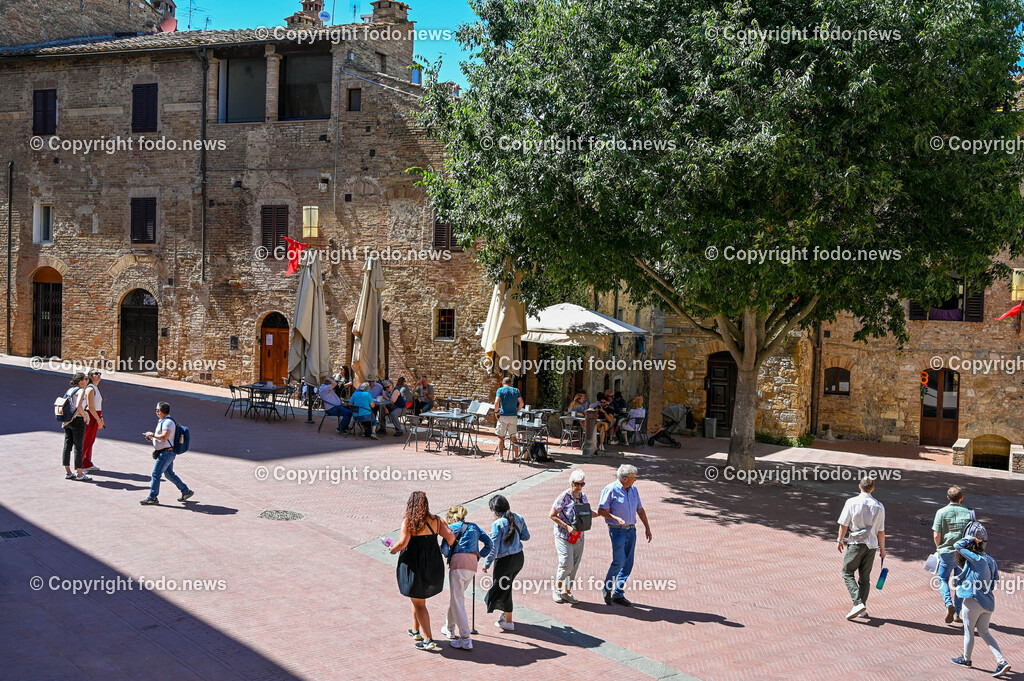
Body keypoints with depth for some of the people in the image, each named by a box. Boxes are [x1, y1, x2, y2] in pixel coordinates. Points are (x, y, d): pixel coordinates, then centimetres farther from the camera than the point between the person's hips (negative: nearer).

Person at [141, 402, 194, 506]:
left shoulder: (168, 422, -18)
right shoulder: (162, 421, 15)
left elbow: (164, 437, -29)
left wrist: (152, 434, -16)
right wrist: (152, 438, 11)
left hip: (166, 453, -10)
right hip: (166, 453, 10)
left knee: (156, 474, -6)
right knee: (170, 475, 15)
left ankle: (152, 498, 0)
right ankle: (186, 491, 20)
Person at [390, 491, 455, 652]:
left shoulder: (408, 521, -11)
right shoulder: (435, 520, 1)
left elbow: (403, 543, -21)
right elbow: (450, 537, -6)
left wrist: (392, 549, -1)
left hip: (413, 565, -5)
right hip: (432, 565, 5)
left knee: (419, 604, 5)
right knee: (418, 598, 26)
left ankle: (428, 640, 1)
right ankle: (416, 630, 37)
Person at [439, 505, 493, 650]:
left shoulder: (452, 527, 12)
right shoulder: (474, 527, 26)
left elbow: (444, 548, 2)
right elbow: (489, 544, 20)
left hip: (458, 562, -6)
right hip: (473, 564, 6)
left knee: (457, 600, -4)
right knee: (455, 596, 24)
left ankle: (465, 639, -11)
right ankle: (449, 628, 37)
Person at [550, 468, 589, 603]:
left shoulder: (583, 497, 4)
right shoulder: (564, 497, -14)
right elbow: (552, 516, -10)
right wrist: (567, 527, -17)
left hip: (579, 537, 6)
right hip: (563, 536, -6)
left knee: (574, 566, 8)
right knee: (567, 564, -11)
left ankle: (567, 592, 22)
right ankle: (557, 589, 11)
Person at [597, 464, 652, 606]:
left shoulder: (633, 489, 8)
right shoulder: (610, 490, -12)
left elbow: (640, 509, 16)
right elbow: (601, 510, -10)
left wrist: (647, 527, 13)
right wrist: (616, 518, -22)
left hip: (631, 530, 6)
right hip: (617, 530, -6)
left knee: (628, 563, 6)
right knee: (619, 561, -13)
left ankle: (618, 594, 16)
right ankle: (607, 589, 9)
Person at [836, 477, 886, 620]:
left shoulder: (852, 502, -8)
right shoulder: (879, 506, 2)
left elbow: (844, 524, -6)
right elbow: (881, 531, 5)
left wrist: (840, 540, 7)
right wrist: (882, 549, 14)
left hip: (855, 543, -4)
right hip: (871, 545, 4)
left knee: (847, 573, 3)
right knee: (865, 577, 11)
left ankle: (858, 603, -13)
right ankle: (863, 609, 14)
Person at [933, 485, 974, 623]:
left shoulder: (941, 512, -6)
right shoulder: (969, 512, -1)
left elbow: (936, 535, -7)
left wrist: (939, 548, 10)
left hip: (946, 551, -2)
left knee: (943, 579, 13)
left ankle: (949, 604, -10)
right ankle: (957, 613, 18)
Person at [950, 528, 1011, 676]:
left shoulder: (975, 559, -18)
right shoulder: (991, 560, 5)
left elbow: (957, 546, -17)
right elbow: (995, 582, 10)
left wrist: (972, 538, -9)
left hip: (973, 601, -7)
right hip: (989, 602, 7)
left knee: (968, 631, 13)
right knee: (984, 632, 19)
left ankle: (966, 660, 30)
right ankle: (1002, 661, 8)